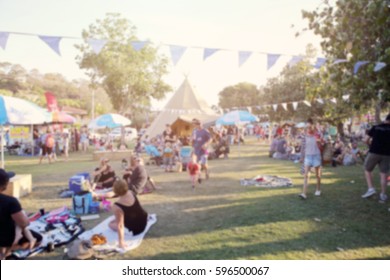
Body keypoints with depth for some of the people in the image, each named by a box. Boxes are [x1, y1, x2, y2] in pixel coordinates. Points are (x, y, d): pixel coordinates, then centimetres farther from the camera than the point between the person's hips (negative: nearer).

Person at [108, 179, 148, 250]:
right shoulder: (131, 193, -16)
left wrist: (121, 242, -28)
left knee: (111, 224, 18)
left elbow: (120, 225, -33)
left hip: (134, 230, -5)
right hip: (144, 221, 5)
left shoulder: (116, 207, -35)